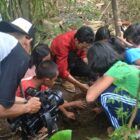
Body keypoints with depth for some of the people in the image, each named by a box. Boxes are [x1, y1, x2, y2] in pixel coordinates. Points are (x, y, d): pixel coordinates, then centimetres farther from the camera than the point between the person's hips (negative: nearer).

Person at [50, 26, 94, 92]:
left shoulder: (82, 40, -21)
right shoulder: (64, 43, -38)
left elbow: (83, 56, -4)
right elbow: (63, 71, -38)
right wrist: (80, 85, -38)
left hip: (71, 60, 6)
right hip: (56, 63, -6)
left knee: (88, 70, -21)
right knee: (71, 56, -37)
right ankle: (64, 80, -15)